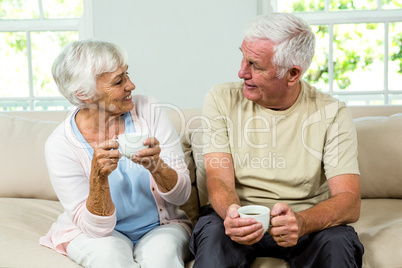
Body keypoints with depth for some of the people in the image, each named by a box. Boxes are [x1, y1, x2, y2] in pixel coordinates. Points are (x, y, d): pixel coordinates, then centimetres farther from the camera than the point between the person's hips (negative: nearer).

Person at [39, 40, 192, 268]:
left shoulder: (148, 110, -9)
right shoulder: (60, 144, -14)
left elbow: (182, 195, -8)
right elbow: (95, 227, -14)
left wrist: (157, 166, -30)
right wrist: (99, 176, -32)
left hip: (162, 226, 0)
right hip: (99, 234, 0)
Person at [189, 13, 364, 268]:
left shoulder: (332, 113, -7)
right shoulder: (222, 100, -4)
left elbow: (350, 201, -14)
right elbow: (219, 180, -11)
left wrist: (301, 222, -36)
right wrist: (232, 214, -35)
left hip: (309, 221, 0)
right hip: (241, 221, 0)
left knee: (337, 242, -31)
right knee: (213, 233, -32)